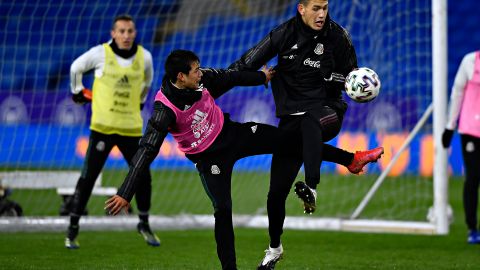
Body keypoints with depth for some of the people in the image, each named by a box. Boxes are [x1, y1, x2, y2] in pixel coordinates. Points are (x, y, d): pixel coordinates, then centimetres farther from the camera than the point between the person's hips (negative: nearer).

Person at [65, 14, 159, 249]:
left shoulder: (144, 57, 3)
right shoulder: (100, 53, -6)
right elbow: (76, 67, 12)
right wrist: (78, 92, 16)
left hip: (131, 128, 3)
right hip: (102, 126, -3)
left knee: (143, 177, 3)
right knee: (88, 177, -5)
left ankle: (144, 225, 25)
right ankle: (72, 229, 5)